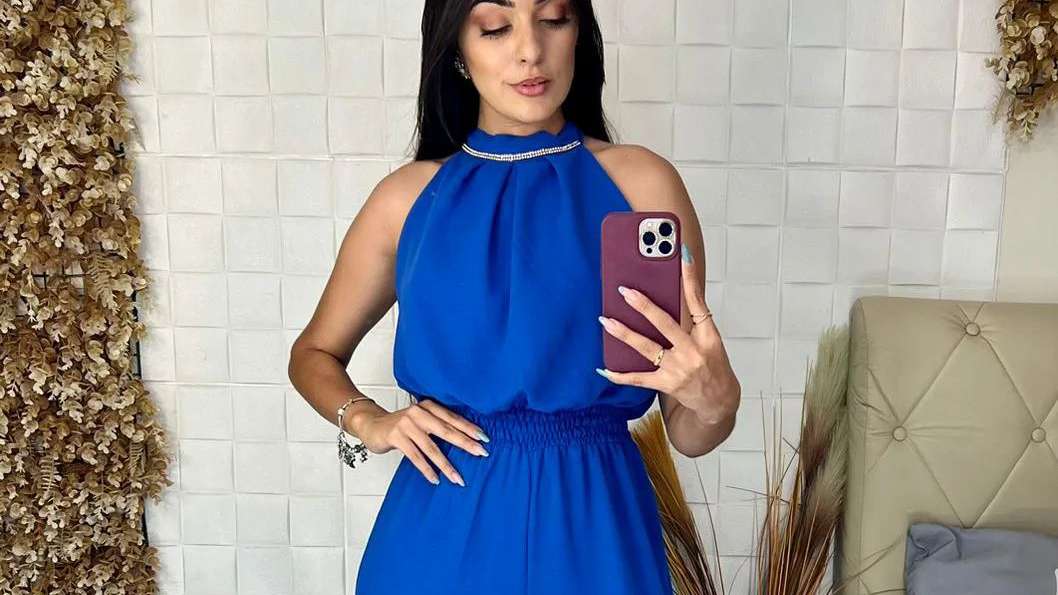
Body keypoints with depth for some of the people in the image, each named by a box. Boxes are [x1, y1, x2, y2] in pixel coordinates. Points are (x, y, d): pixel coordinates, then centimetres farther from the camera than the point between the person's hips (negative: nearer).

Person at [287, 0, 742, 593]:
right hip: (443, 533, 2)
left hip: (593, 531, -1)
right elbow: (314, 354, 14)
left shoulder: (641, 182, -5)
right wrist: (368, 421, -6)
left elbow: (688, 434, -3)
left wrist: (715, 400, -26)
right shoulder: (409, 196, 0)